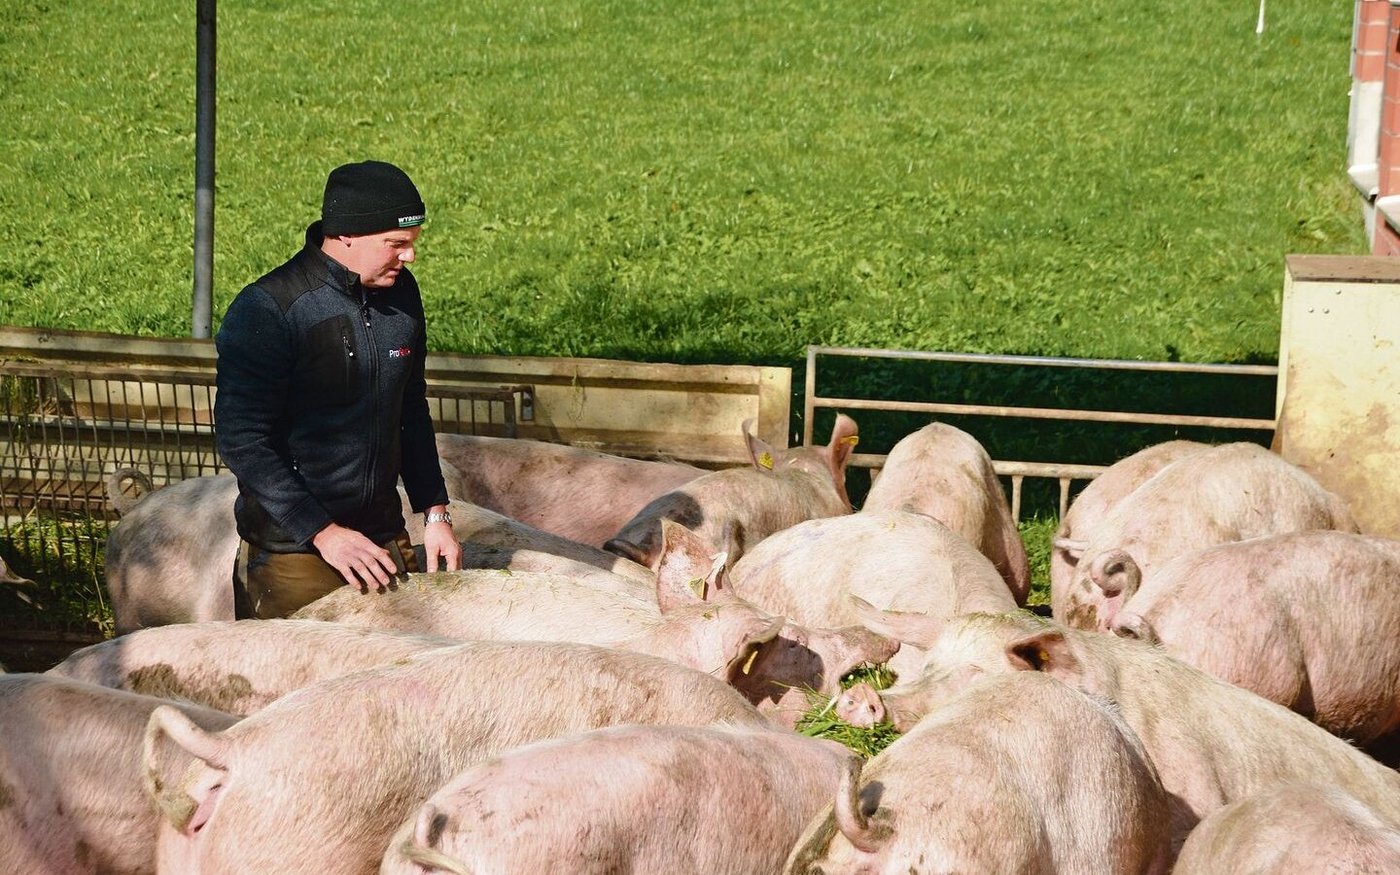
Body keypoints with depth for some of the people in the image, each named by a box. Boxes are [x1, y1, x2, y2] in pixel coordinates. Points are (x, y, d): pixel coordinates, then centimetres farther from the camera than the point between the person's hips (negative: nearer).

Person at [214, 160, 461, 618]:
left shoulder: (401, 293, 5)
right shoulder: (267, 310, -17)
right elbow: (242, 441, -18)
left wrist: (435, 512, 11)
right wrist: (322, 532, -20)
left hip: (383, 539, 6)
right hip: (293, 551, -6)